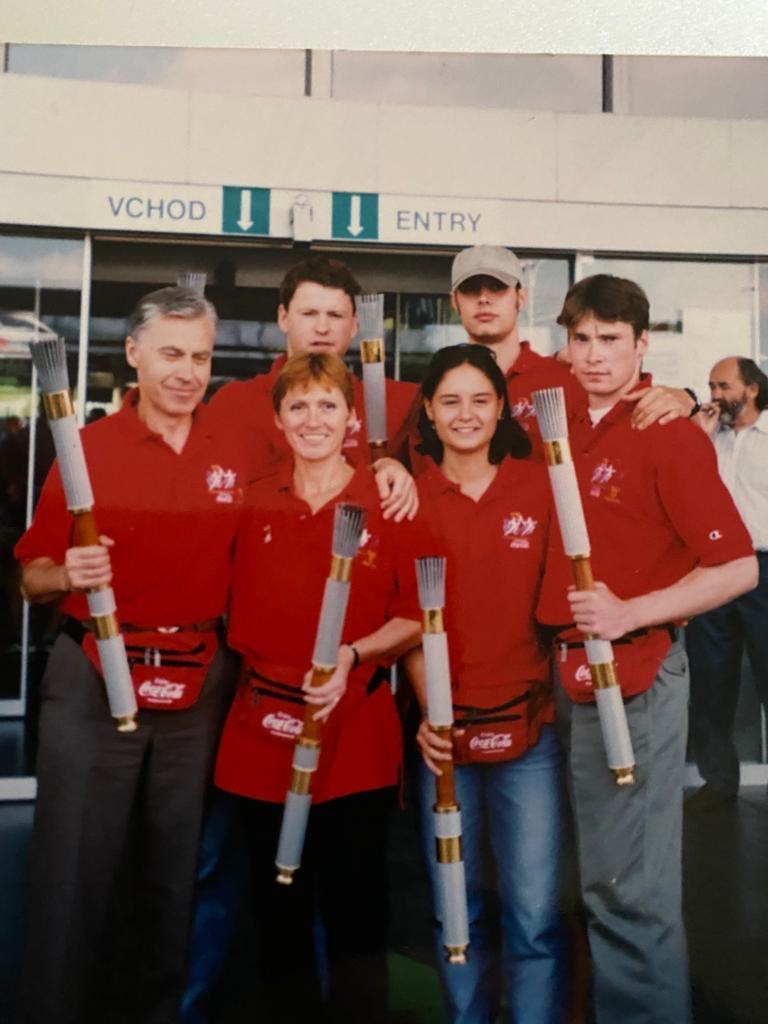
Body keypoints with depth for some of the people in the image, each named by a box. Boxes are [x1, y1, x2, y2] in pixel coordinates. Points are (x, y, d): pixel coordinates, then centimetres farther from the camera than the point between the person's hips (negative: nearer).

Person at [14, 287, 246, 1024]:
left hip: (200, 686, 3)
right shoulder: (87, 449, -4)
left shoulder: (234, 454, 3)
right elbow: (32, 579, -2)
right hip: (94, 680, -2)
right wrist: (67, 576, -23)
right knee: (74, 868, 4)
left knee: (174, 870, 14)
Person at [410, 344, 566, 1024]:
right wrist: (427, 712, -8)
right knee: (458, 904, 13)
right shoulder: (409, 497, 1)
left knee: (534, 911, 1)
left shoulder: (539, 487, 1)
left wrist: (561, 696, -3)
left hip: (529, 724, 0)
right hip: (444, 726, 1)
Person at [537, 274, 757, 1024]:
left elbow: (738, 568, -15)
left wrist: (629, 614, -23)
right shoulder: (565, 423, 7)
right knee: (600, 877, 20)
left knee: (628, 885, 2)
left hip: (630, 676, -7)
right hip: (566, 669, 7)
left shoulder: (671, 434, -12)